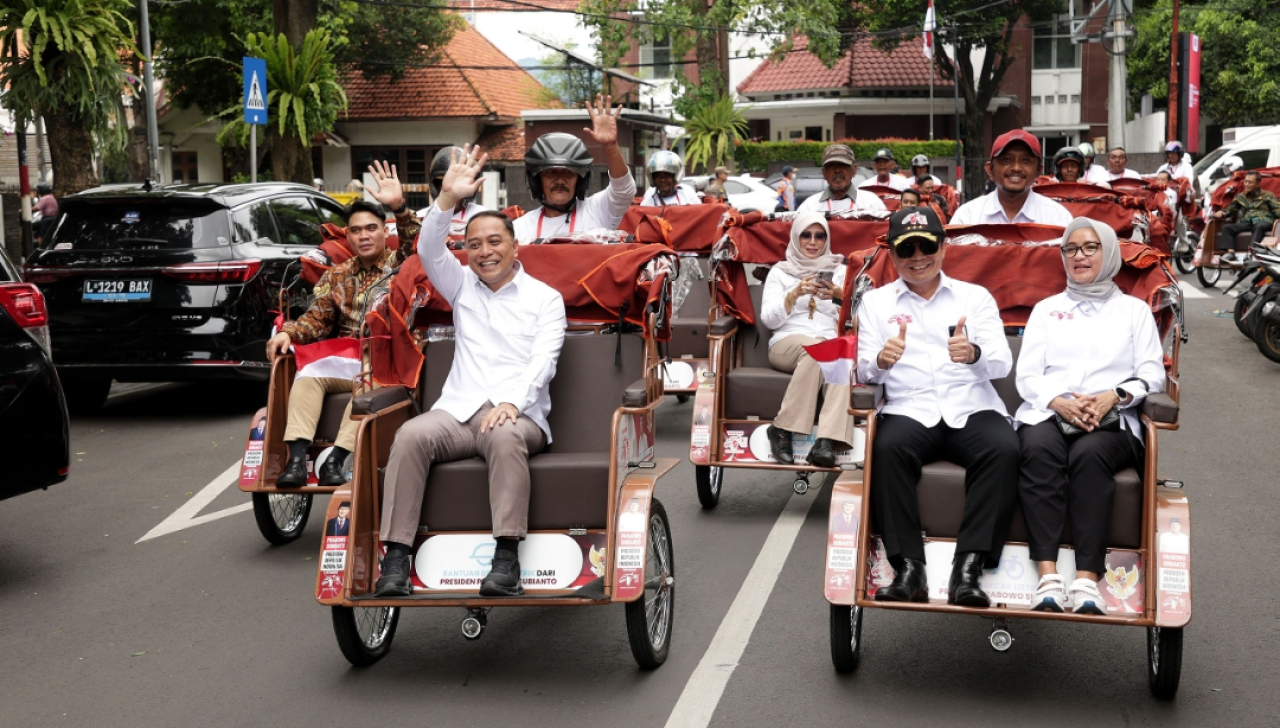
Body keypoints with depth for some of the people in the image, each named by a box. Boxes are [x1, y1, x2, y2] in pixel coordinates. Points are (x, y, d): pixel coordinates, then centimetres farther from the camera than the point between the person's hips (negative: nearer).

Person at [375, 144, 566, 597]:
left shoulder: (545, 297, 11)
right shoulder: (462, 286, 21)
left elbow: (543, 361, -3)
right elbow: (429, 251, 3)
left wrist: (512, 401, -21)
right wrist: (447, 199, -13)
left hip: (518, 415, -3)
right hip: (457, 410, 3)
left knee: (505, 436, -38)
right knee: (411, 435, -29)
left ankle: (507, 556, -41)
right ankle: (396, 555, -32)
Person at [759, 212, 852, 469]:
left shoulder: (840, 271, 19)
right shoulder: (780, 271, 15)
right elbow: (769, 319, 2)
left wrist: (842, 296, -13)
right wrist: (794, 295, -13)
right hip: (786, 344, -1)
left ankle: (827, 441, -49)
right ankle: (782, 430, -32)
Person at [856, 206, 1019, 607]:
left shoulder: (976, 297, 16)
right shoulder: (875, 302, 17)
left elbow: (1002, 362, 4)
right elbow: (864, 371, 8)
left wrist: (974, 354, -21)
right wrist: (880, 361, -17)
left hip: (971, 408, 1)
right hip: (908, 409, 0)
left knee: (1004, 449, -31)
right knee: (887, 448, -34)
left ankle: (969, 568, -32)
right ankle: (909, 568, -31)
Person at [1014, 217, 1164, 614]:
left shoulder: (1134, 310, 21)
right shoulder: (1046, 309, 25)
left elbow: (1153, 375, 10)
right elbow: (1026, 375, 13)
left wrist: (1114, 395, -12)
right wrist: (1059, 402, -9)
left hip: (1112, 419, -1)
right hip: (1048, 413, 1)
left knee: (1089, 454, -37)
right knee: (1039, 449, -35)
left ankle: (1087, 578, -43)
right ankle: (1048, 575, -43)